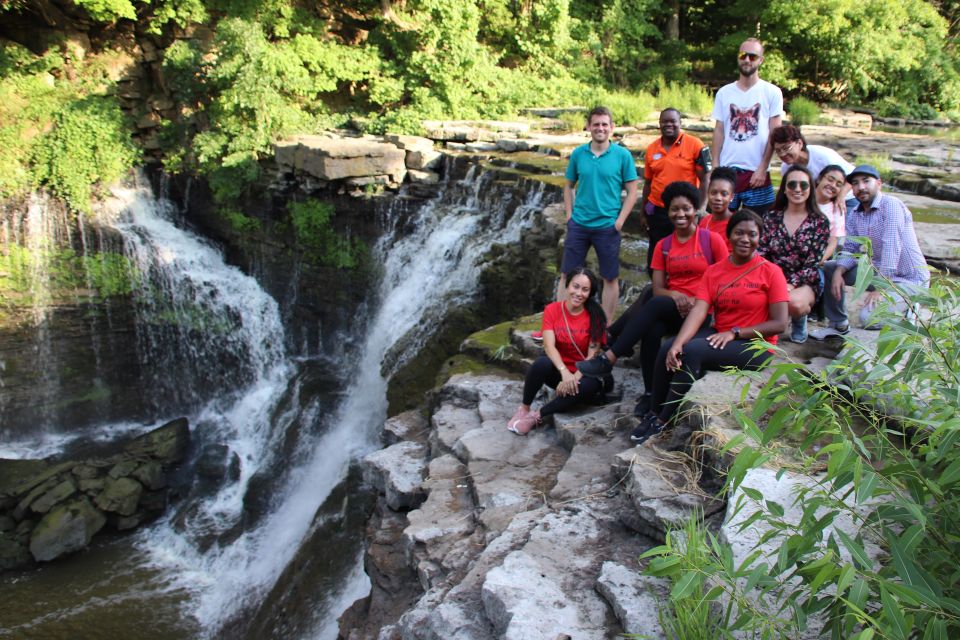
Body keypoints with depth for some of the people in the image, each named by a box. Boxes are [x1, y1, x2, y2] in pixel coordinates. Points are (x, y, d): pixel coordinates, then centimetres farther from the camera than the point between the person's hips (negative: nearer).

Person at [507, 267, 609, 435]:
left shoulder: (595, 316, -7)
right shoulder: (552, 309, -5)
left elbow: (592, 355, -13)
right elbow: (549, 346, -17)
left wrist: (574, 378, -28)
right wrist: (565, 372, -33)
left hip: (581, 374, 0)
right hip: (557, 371, 0)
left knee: (592, 386, -36)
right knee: (541, 363, -35)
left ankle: (536, 416, -23)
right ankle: (524, 409, -11)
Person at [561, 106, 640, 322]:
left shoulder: (622, 155, -4)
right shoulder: (578, 154, 3)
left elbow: (632, 192, -2)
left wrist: (620, 220, -10)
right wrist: (569, 214, 2)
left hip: (608, 227, -2)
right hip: (578, 224, 2)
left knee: (610, 278, 7)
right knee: (567, 275, 7)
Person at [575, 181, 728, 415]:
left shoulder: (712, 240, 0)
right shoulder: (663, 246, 11)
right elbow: (657, 289, 6)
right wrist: (675, 295, -17)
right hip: (670, 311, 3)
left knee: (655, 305, -33)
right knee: (651, 330, -33)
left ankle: (608, 358, -33)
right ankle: (650, 393, -22)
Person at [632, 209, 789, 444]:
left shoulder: (770, 272, -7)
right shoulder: (714, 271, 6)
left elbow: (779, 324, -11)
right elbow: (698, 311, -8)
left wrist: (735, 332, -19)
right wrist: (678, 343, -25)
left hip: (754, 345, -5)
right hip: (719, 335, 5)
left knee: (692, 352, -29)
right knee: (667, 349, -20)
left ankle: (662, 421, -18)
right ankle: (653, 413, -8)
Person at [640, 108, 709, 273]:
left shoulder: (694, 144, -8)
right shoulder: (651, 149, 4)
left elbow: (704, 180, -7)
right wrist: (643, 212, 15)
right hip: (657, 211, 4)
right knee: (655, 255, 15)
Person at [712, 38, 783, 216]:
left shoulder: (772, 93, 2)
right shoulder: (724, 93, 9)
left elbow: (775, 133, -1)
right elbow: (719, 131, 9)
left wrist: (763, 168, -8)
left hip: (757, 172, -2)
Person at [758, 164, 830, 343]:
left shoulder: (819, 222, 1)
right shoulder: (771, 218, 8)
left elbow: (812, 265, -6)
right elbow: (761, 255, 1)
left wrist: (790, 285, -22)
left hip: (804, 283, -1)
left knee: (794, 302, -38)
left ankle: (799, 320, 2)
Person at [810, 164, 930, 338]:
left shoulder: (891, 205, -19)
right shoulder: (854, 214, 5)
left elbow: (891, 248, -26)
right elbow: (850, 250, 5)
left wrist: (880, 289, -29)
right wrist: (838, 272, -16)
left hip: (908, 279, -8)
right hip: (878, 271, 8)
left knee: (869, 317, -26)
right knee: (829, 268, 2)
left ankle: (906, 308, 5)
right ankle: (838, 324, 14)